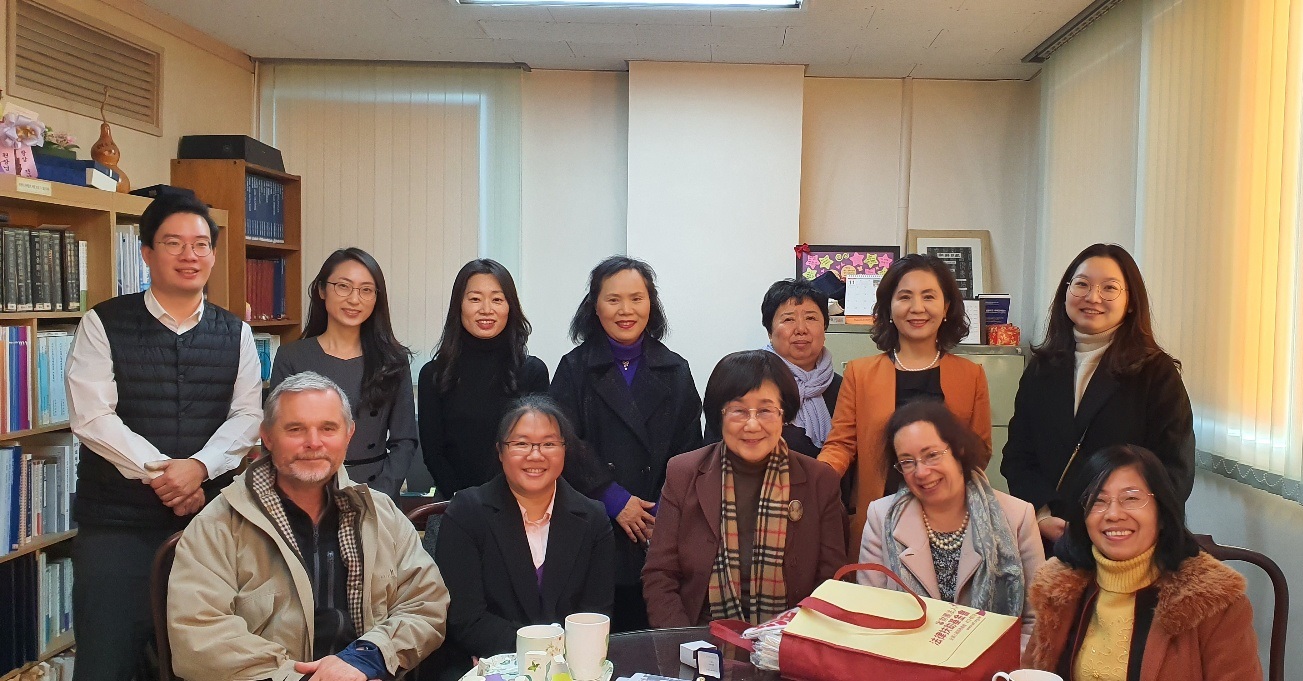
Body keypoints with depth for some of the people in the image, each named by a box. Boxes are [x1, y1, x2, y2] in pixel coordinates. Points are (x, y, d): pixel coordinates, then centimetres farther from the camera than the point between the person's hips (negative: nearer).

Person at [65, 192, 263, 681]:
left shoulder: (235, 335, 8)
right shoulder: (103, 325, 0)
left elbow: (247, 415, 0)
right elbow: (92, 417, -9)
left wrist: (199, 466, -17)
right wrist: (161, 474, -14)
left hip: (209, 518, 2)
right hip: (115, 520, -2)